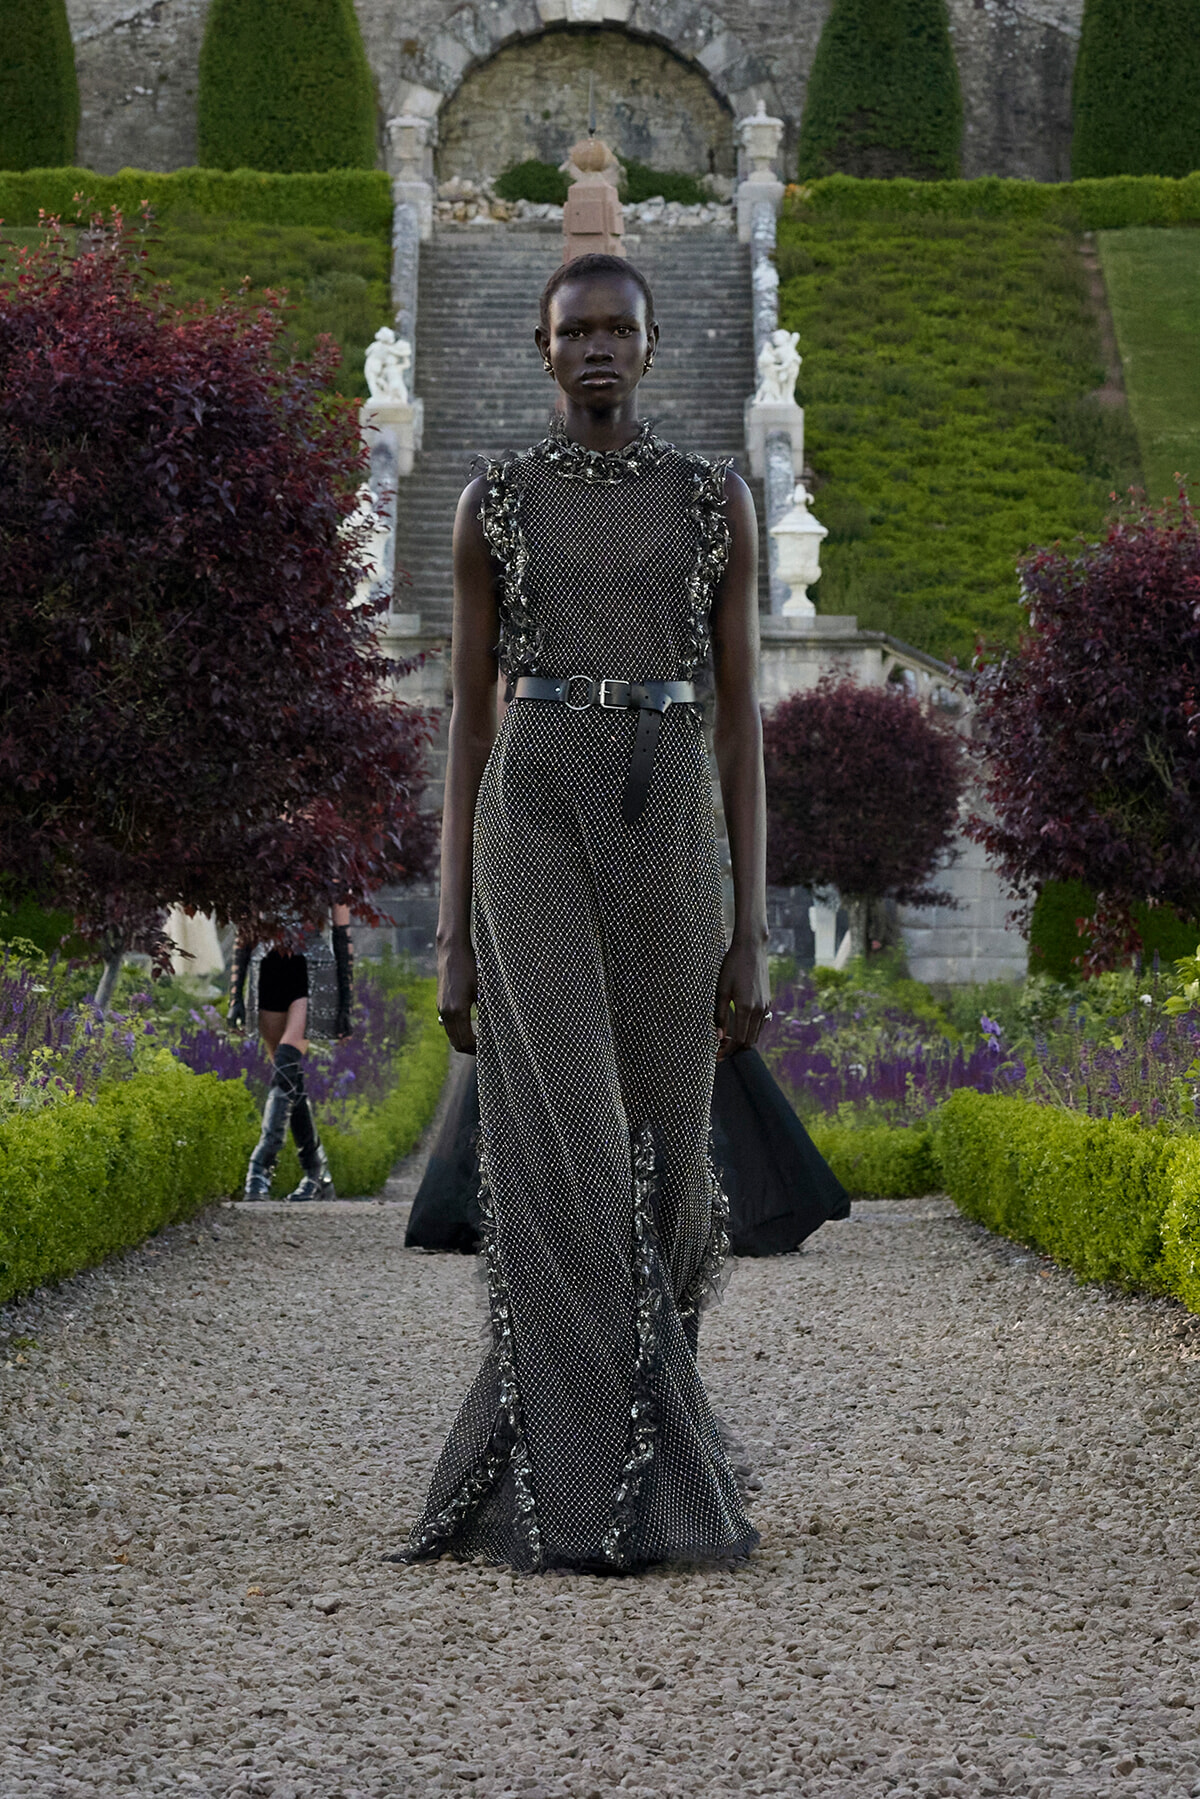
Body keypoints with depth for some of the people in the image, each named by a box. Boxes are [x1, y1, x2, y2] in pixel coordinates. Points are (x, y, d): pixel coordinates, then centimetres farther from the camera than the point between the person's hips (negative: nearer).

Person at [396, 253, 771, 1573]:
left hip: (665, 834, 2)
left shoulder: (716, 500, 10)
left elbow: (742, 718, 6)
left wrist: (753, 935, 0)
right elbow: (468, 721, 7)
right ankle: (596, 1497, -8)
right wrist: (452, 940, 2)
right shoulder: (493, 505, 8)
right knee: (565, 1150, -13)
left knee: (657, 1155, 5)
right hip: (534, 829, -2)